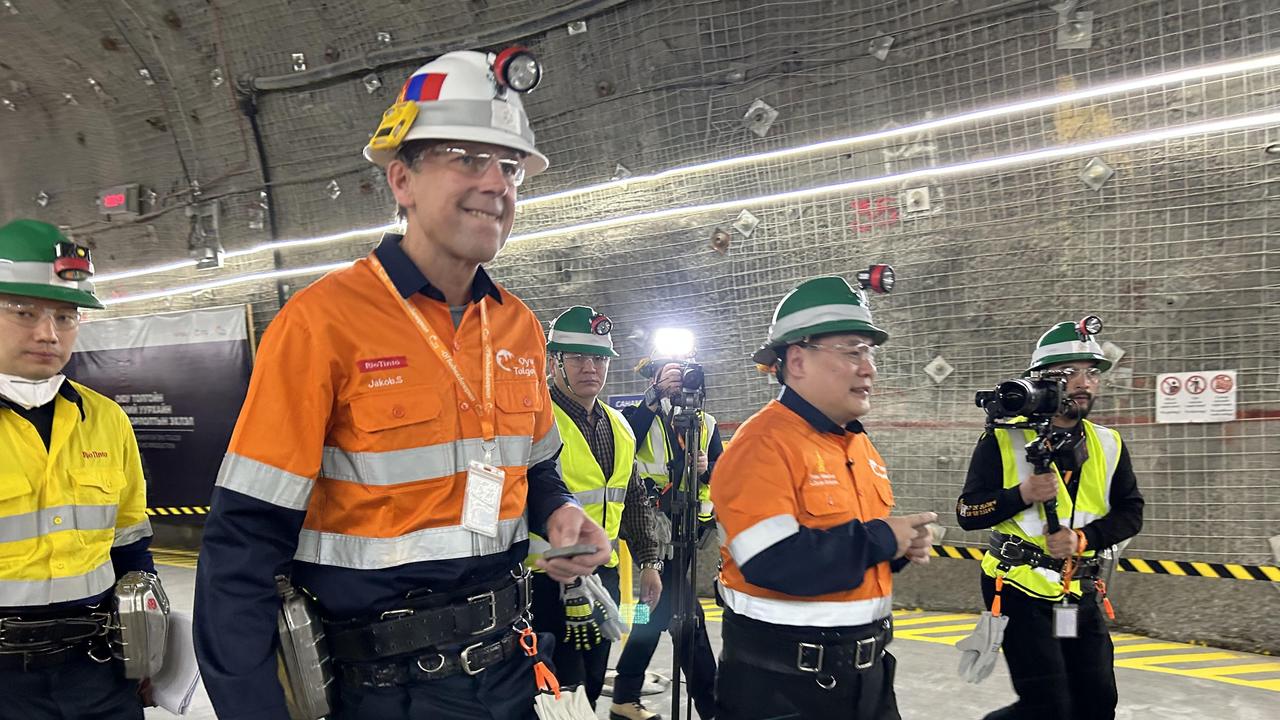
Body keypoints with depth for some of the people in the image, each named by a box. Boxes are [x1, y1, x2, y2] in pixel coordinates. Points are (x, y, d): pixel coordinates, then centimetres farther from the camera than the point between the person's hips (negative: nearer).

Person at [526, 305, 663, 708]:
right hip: (551, 581, -8)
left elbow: (634, 500, 20)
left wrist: (647, 561, 15)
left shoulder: (618, 427, 12)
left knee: (591, 687, 18)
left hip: (604, 574, 8)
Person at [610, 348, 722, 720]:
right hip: (654, 521, -5)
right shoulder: (642, 412, 1)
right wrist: (656, 396, -21)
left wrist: (707, 469, -5)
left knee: (658, 606, 10)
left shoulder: (705, 421, 16)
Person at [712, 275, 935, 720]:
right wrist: (881, 539, -19)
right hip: (779, 681, -8)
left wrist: (900, 548, -2)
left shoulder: (860, 445, 10)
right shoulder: (764, 444, -19)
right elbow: (773, 561, -30)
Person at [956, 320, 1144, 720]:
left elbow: (1131, 513, 4)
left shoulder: (1108, 445, 6)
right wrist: (1023, 494, -25)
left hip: (1079, 593, 6)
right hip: (1021, 590, -5)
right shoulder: (1004, 439, -9)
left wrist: (1083, 538, -14)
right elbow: (967, 513, -9)